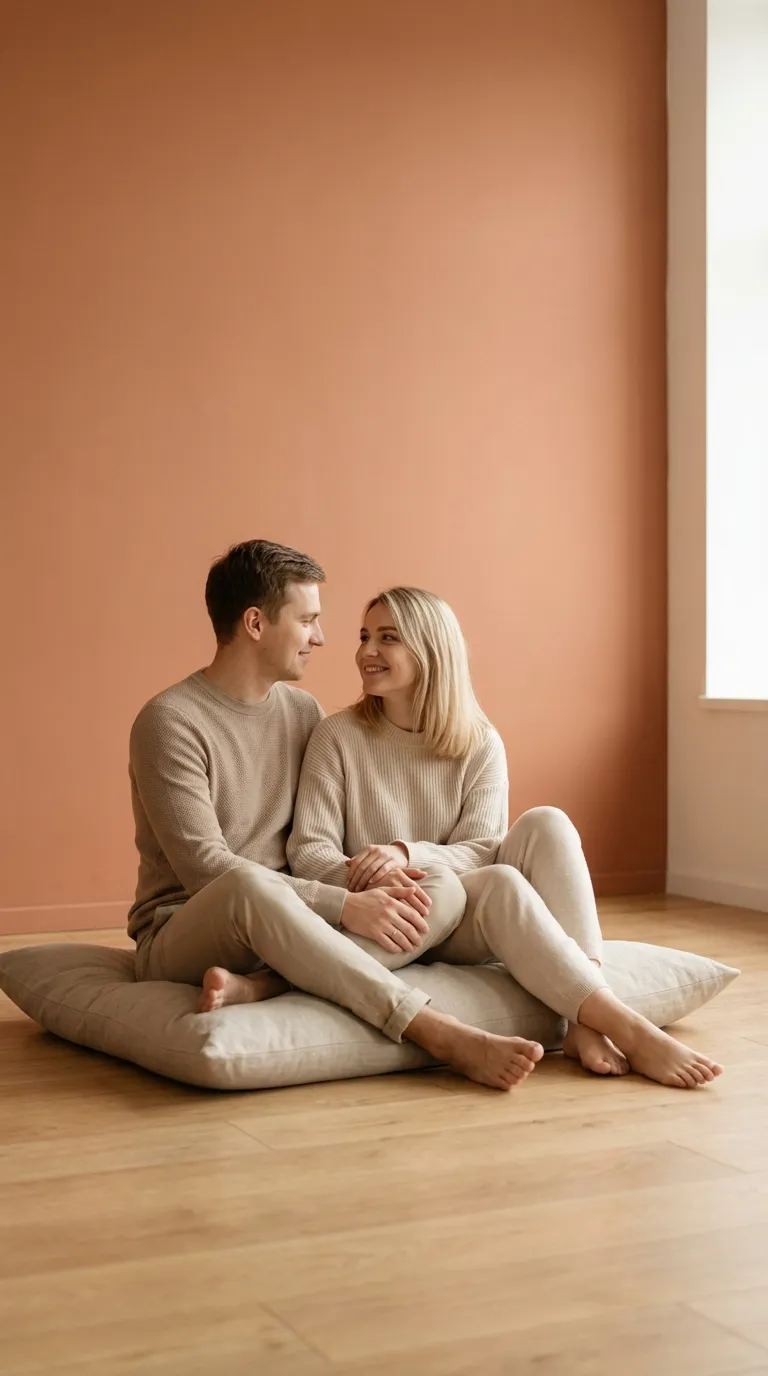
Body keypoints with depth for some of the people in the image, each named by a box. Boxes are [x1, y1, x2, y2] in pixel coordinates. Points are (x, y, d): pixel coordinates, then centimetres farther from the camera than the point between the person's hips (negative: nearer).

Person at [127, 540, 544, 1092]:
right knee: (252, 885, -41)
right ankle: (442, 1035, -38)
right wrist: (345, 905, -24)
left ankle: (257, 986, -36)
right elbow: (204, 868, -20)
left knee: (443, 887, -16)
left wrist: (373, 873, -12)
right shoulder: (170, 721, -12)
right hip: (183, 937, -6)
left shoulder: (304, 712, 11)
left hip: (282, 931, 6)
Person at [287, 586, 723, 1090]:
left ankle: (588, 1026, -34)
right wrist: (363, 879, -32)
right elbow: (308, 851, -9)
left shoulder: (479, 744, 2)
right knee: (500, 883, -32)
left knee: (546, 822, -24)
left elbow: (480, 851, -7)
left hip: (466, 920, 3)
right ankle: (631, 1031, -37)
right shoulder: (337, 737, -2)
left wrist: (406, 854, -28)